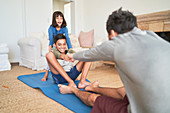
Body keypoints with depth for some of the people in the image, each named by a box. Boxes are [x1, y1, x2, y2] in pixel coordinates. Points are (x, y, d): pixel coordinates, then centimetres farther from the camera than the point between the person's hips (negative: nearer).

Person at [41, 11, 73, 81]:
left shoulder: (65, 28, -17)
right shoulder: (51, 28, -21)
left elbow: (67, 39, -29)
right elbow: (51, 38, -36)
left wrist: (71, 49, -42)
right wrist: (50, 46, -56)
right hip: (54, 46, -2)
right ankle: (45, 76, -1)